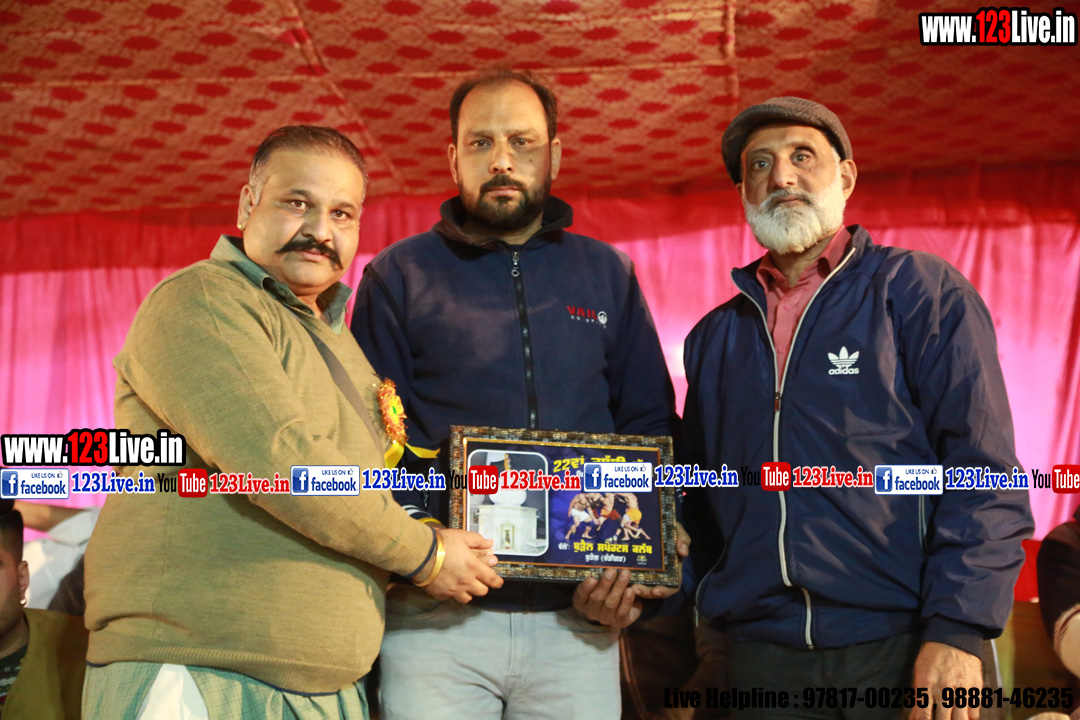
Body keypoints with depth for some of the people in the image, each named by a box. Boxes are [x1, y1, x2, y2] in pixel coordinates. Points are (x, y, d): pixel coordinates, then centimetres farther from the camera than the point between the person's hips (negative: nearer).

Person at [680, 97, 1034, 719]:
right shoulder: (715, 337, 14)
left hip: (907, 649, -3)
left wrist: (957, 631, -17)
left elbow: (983, 469, -8)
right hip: (763, 655, 4)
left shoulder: (922, 291, 0)